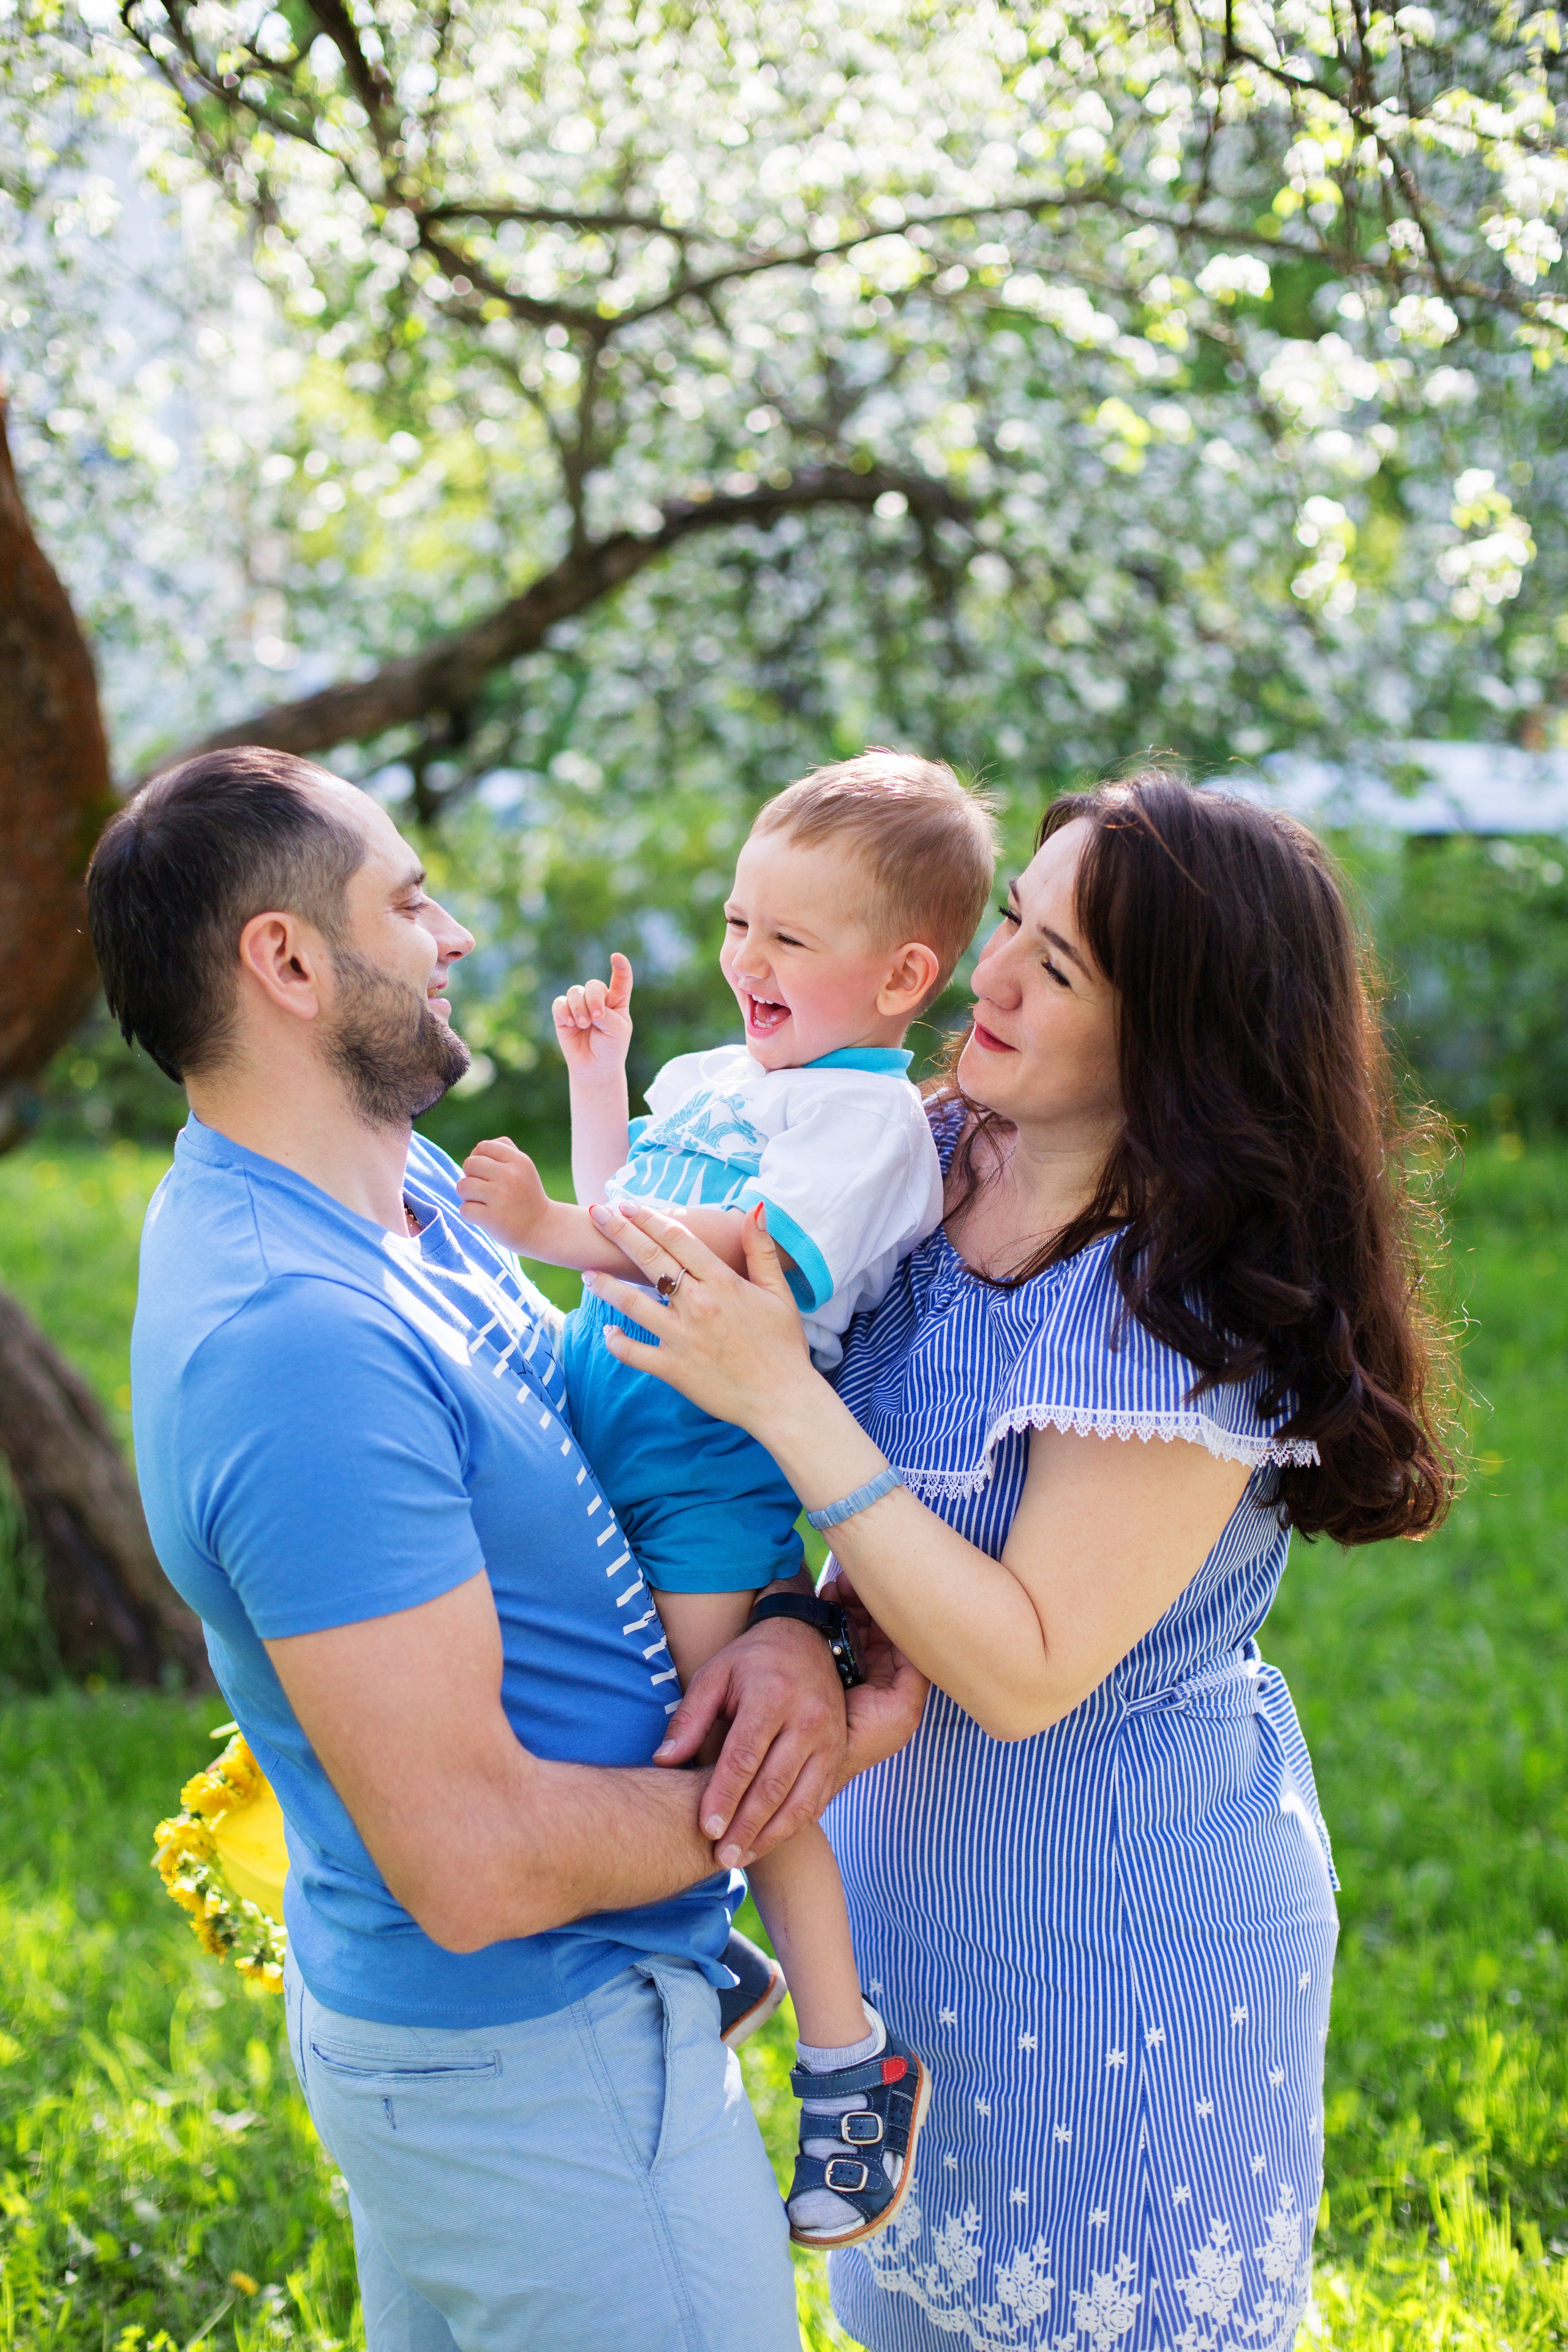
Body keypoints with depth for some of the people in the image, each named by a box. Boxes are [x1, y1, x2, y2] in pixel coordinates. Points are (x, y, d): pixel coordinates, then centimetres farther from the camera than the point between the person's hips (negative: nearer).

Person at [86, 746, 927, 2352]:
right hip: (546, 2059, -10)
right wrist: (837, 1756, -16)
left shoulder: (405, 1195, 2)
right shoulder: (302, 1341, -30)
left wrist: (774, 1629, -12)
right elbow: (474, 1860, -30)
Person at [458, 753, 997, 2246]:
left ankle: (852, 2061, 4)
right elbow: (626, 1217, 27)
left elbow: (748, 1256, -25)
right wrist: (596, 1076, 20)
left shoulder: (872, 1115, -11)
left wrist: (561, 1230, -30)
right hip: (601, 1433, 9)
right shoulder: (709, 1078, 16)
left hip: (717, 1462, -9)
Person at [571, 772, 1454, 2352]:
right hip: (919, 1852, 7)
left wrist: (783, 1396, -31)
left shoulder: (1196, 1311, -27)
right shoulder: (942, 1161, -5)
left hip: (1110, 1912, -7)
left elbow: (1027, 1672, -28)